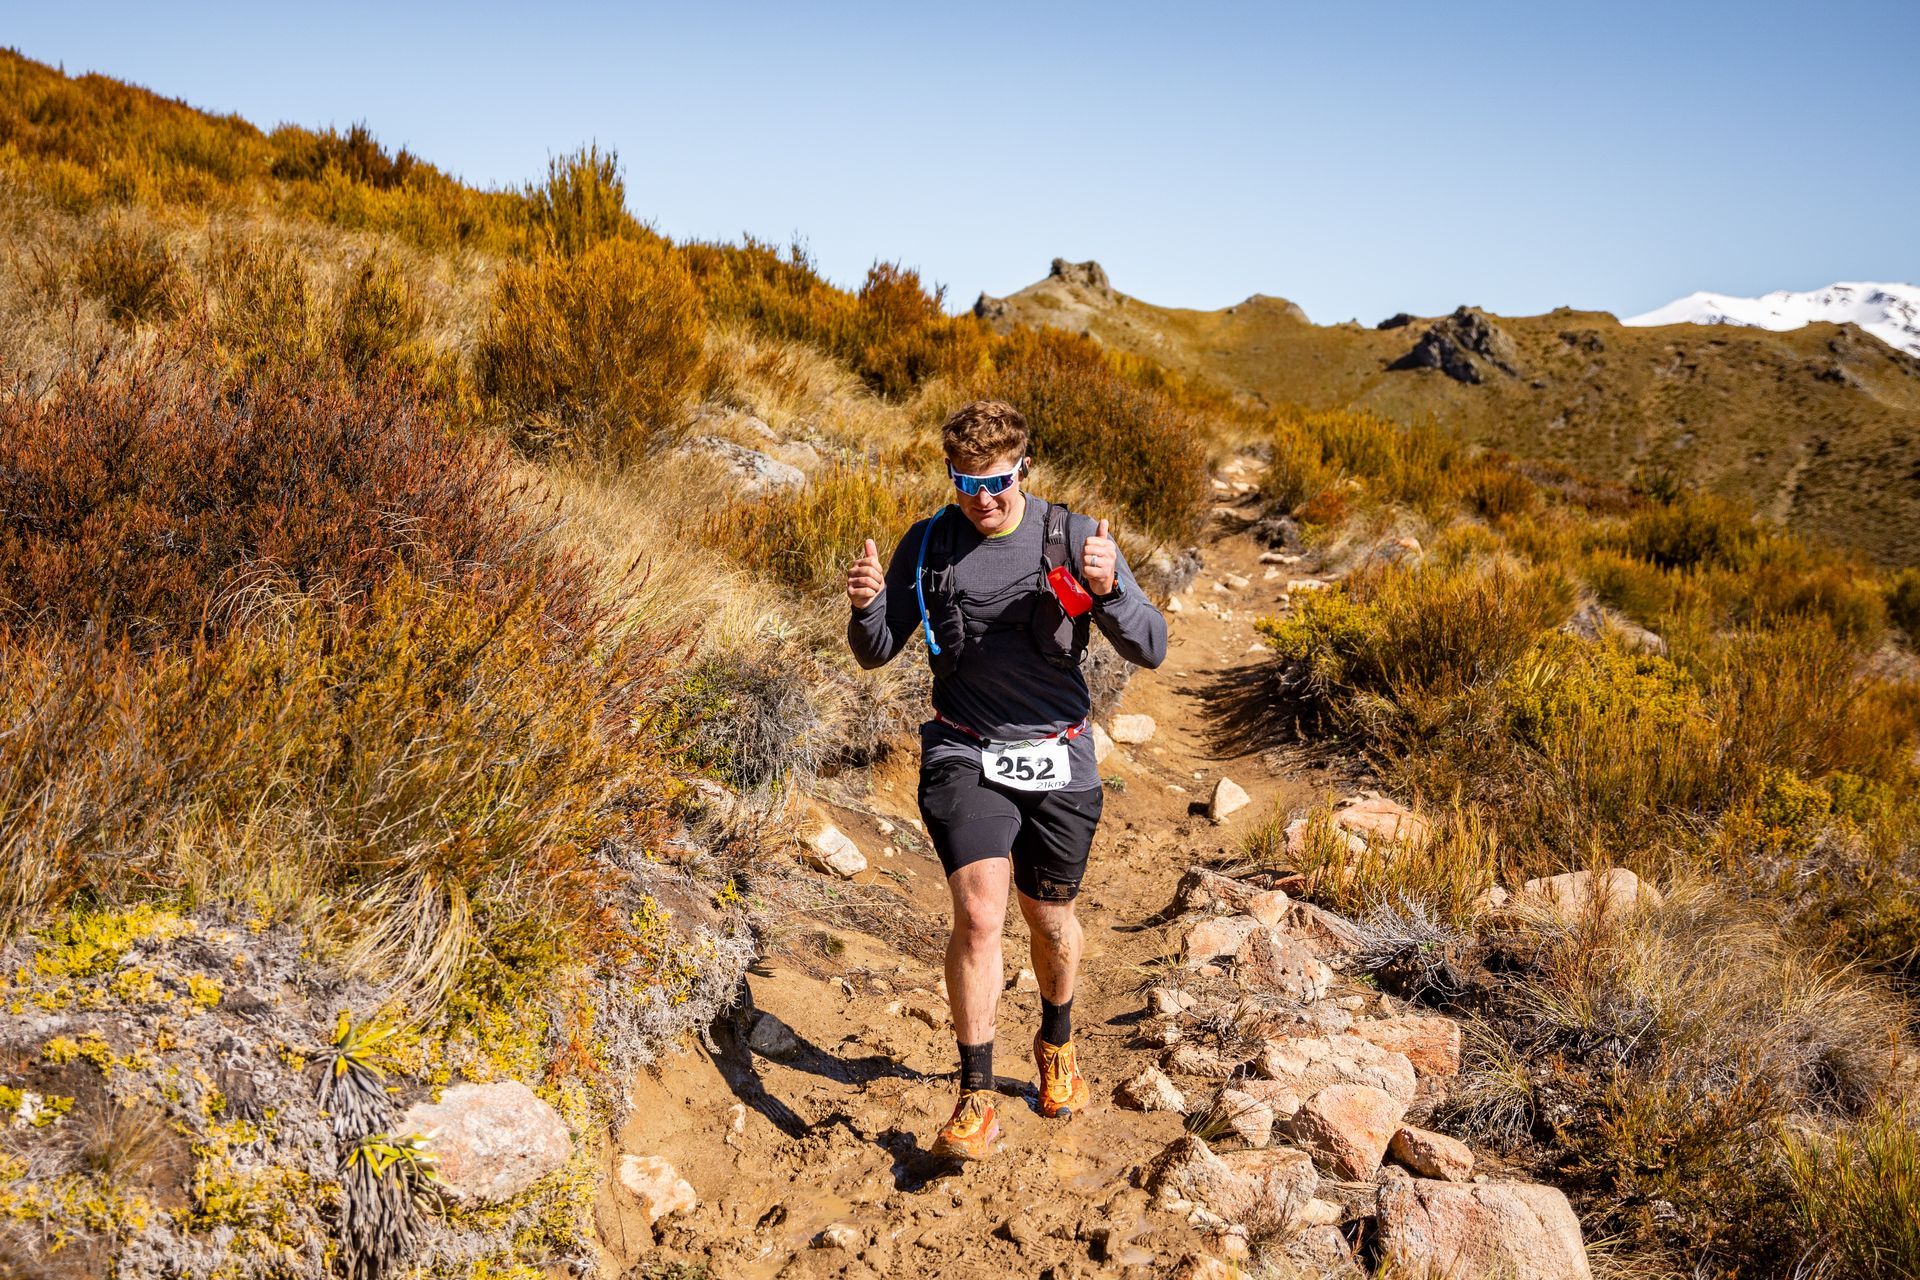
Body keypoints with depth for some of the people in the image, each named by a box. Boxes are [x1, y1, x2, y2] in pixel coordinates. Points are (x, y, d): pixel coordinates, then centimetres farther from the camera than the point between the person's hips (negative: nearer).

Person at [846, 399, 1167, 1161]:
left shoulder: (1074, 539, -7)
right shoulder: (928, 545, -2)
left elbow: (1150, 650, -10)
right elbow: (876, 654, 4)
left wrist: (1110, 590, -31)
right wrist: (866, 607, -19)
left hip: (1057, 759, 1)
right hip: (964, 755, 0)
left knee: (1050, 919, 15)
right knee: (978, 914, -16)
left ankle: (1057, 1043, 44)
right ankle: (976, 1098, -2)